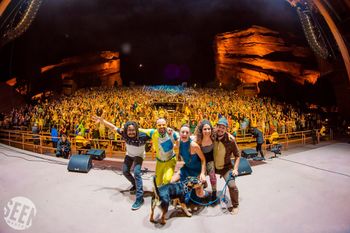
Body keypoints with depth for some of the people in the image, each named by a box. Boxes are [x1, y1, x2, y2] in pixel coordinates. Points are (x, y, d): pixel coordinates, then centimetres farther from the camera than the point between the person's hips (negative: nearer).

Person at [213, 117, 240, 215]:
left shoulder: (230, 139, -18)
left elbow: (237, 155, -8)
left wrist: (235, 169, -14)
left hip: (226, 167, -3)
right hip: (212, 166, 3)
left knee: (232, 185, -20)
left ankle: (235, 206, 8)